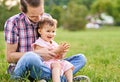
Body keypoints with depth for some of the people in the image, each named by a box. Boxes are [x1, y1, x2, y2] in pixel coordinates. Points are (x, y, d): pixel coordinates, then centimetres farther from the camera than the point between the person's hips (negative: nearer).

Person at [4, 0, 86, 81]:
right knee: (31, 57, -41)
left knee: (81, 58, -6)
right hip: (20, 69, -5)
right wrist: (38, 53, -22)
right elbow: (9, 57, -12)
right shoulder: (13, 22, -12)